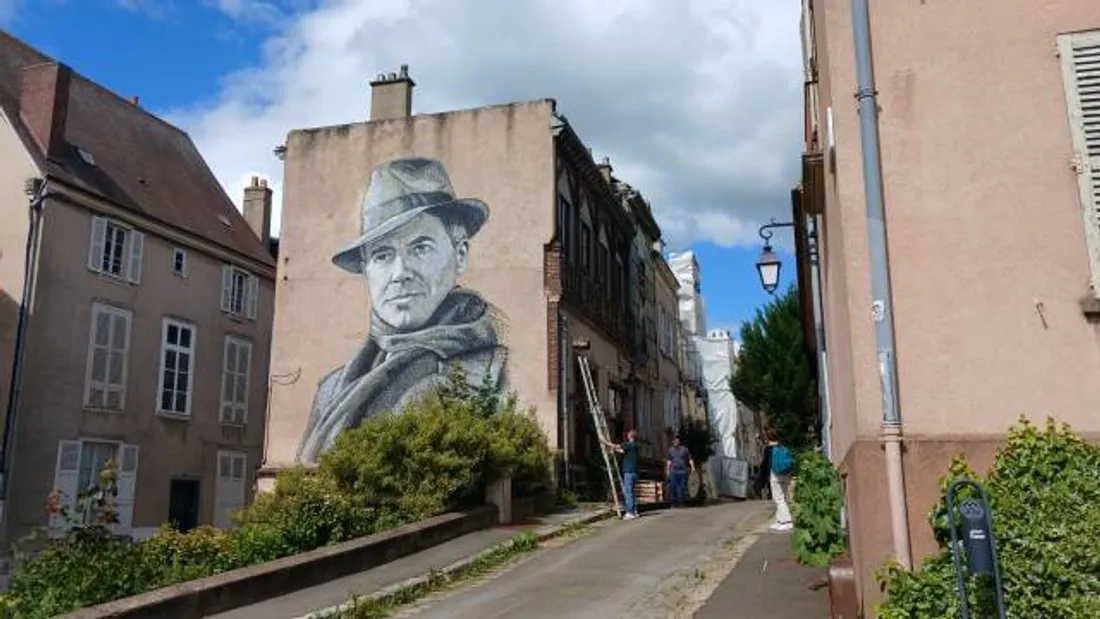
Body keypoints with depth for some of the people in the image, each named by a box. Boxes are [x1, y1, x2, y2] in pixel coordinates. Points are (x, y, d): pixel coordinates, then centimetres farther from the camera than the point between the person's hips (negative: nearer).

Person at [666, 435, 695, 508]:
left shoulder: (684, 449, 7)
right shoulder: (670, 450, 14)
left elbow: (690, 459, 6)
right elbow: (669, 461, 18)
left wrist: (692, 467, -7)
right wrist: (667, 469, 10)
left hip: (683, 471, -1)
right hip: (673, 472, 1)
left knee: (682, 488, -3)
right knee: (673, 488, -5)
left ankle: (681, 503, 3)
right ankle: (674, 503, -1)